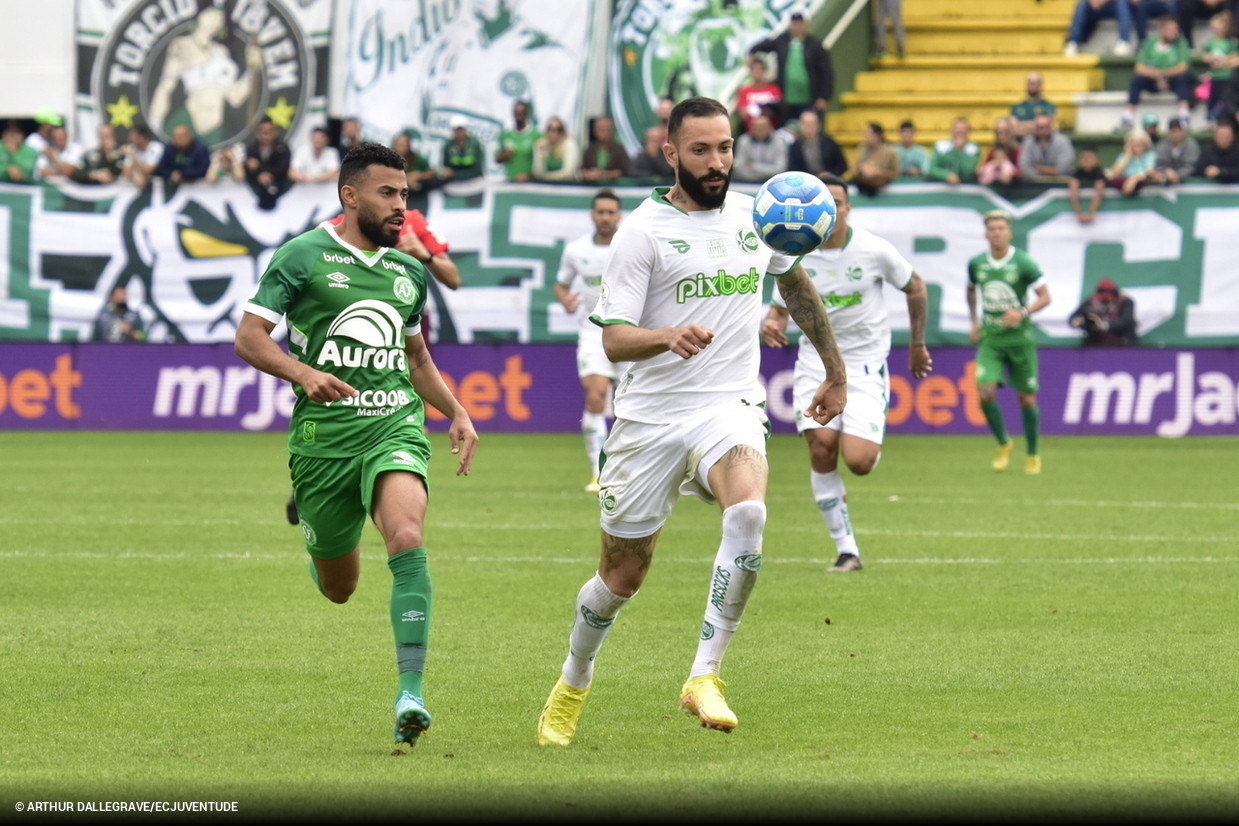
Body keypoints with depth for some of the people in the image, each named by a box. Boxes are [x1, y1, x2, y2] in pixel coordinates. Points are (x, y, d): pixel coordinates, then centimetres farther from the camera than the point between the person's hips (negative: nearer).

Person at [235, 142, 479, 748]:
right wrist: (303, 373, -21)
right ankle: (315, 539, 48)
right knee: (338, 589, 8)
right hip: (323, 433, -2)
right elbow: (249, 337, -4)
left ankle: (411, 693, -29)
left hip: (396, 425, 2)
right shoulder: (303, 256, -1)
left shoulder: (408, 273, 15)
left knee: (407, 542, -26)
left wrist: (456, 413, 16)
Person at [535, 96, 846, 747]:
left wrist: (835, 370, 33)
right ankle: (572, 685, 36)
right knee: (622, 577, 7)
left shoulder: (755, 216, 7)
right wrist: (668, 337, -34)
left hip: (730, 407, 2)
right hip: (651, 418, -2)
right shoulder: (643, 230, -7)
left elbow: (795, 283, 28)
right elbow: (613, 339, -13)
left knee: (748, 513, -31)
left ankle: (704, 679, -24)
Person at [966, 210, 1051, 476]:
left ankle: (1033, 454, 22)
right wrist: (974, 322, 15)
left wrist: (1023, 313, -23)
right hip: (990, 339, 2)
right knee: (985, 393, -14)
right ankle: (1004, 444, 10)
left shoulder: (1023, 263, -9)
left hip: (1020, 338, -2)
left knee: (1027, 398, 4)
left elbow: (1045, 297, -7)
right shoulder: (977, 264, 2)